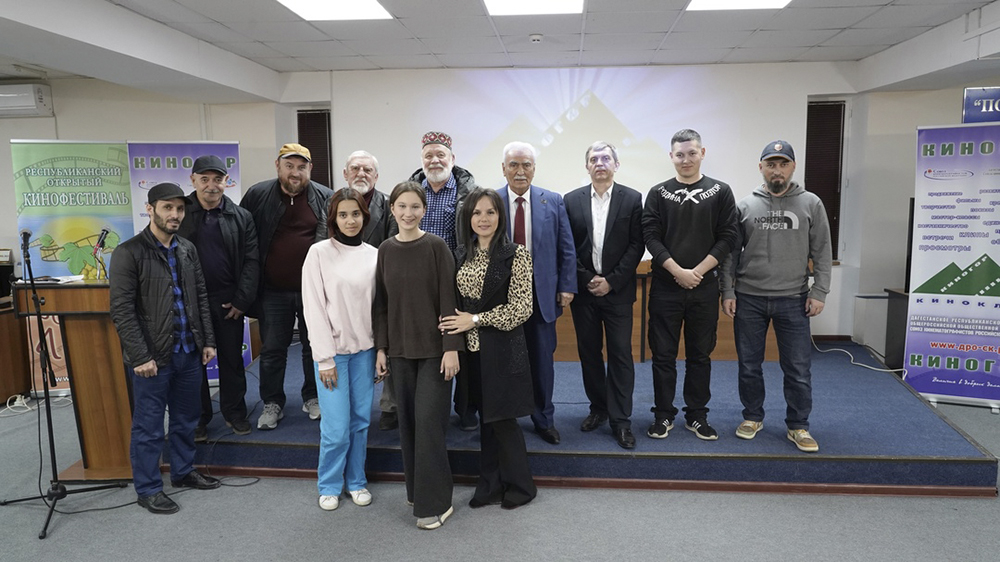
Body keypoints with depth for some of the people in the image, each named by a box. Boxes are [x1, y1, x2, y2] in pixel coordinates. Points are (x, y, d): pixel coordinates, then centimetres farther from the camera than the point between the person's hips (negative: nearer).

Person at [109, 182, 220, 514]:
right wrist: (141, 357, -17)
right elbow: (122, 311, -13)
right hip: (153, 357, -6)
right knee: (148, 427, 6)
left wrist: (207, 341, 8)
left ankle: (183, 472, 35)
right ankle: (148, 489, 20)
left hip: (189, 353, 6)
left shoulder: (188, 250, 10)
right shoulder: (129, 253, -9)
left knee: (186, 420, 18)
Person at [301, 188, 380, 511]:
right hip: (333, 351, -3)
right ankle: (329, 486, 20)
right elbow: (314, 308, -7)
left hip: (365, 350, 3)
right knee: (336, 427, -2)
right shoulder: (319, 253, -6)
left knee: (361, 422, 9)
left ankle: (356, 481, 27)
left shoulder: (374, 255, 4)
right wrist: (325, 358, -9)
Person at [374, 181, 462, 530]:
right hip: (399, 350, 4)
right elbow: (381, 303, 8)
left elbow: (448, 300, -9)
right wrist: (381, 348, 6)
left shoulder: (436, 247, -7)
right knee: (407, 421, 10)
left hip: (433, 349, -4)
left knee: (428, 421, -5)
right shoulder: (386, 250, 5)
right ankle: (416, 490, 27)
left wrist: (451, 348, -13)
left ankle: (435, 502, 8)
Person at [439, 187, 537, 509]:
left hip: (502, 348, -5)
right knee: (486, 418, 14)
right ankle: (491, 485, 28)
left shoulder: (516, 255, -9)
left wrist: (476, 319, -14)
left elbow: (521, 308, -13)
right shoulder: (461, 255, 8)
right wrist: (457, 324, 3)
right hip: (473, 349, 5)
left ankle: (521, 486, 22)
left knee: (502, 418, 2)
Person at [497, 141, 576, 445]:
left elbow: (566, 249, 4)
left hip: (542, 294, 1)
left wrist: (567, 287, -1)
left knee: (542, 360, 10)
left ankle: (544, 419, 28)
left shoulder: (553, 201, 2)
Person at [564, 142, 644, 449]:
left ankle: (621, 420, 8)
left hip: (617, 289, -2)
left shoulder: (632, 199, 0)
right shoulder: (572, 200, 4)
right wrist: (586, 279, -7)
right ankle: (598, 408, 25)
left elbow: (636, 245, -3)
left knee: (621, 354, 0)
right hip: (583, 289, 2)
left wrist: (611, 281, -10)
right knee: (589, 352, 10)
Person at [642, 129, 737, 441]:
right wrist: (678, 271, -14)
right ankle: (664, 415, 18)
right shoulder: (659, 193, 3)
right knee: (663, 354, 5)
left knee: (700, 354, 10)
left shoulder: (720, 192, 3)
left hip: (704, 287, 0)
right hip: (665, 286, 0)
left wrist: (698, 271, -12)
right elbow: (650, 237, -4)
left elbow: (727, 237, -2)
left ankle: (697, 415, 22)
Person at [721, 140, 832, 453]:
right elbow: (731, 253, 4)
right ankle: (752, 417, 27)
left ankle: (798, 427, 18)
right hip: (748, 299, 1)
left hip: (793, 300, 0)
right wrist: (728, 292, -1)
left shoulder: (811, 204, 2)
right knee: (749, 365, 10)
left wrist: (819, 292, -4)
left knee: (798, 368, 4)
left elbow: (822, 253, 2)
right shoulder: (745, 205, 3)